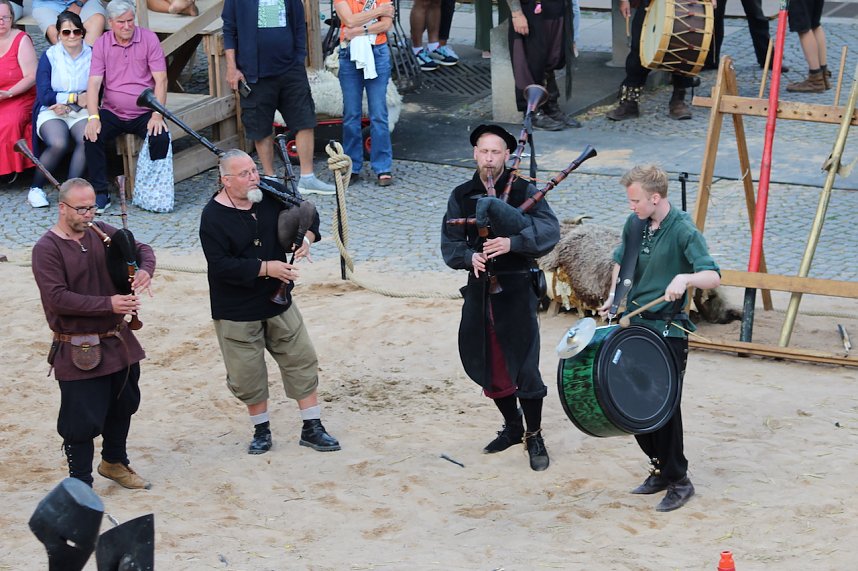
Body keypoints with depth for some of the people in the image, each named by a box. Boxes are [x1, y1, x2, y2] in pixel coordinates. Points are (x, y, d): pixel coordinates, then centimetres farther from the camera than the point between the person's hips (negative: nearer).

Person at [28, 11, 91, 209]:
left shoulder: (92, 55, 5)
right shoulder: (49, 56, 3)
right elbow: (44, 95, -5)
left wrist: (67, 103, -12)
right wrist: (76, 97, -11)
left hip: (81, 112, 1)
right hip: (52, 112, -1)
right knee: (58, 144, -33)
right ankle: (36, 189, -13)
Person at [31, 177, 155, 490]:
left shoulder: (102, 233, 3)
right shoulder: (47, 249, -15)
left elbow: (141, 249, 11)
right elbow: (57, 298, -23)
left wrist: (145, 269, -14)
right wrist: (108, 304, -26)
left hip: (118, 341, 7)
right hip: (78, 352, -7)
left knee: (123, 405, 21)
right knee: (83, 420, -2)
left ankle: (114, 462, 43)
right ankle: (81, 483, 13)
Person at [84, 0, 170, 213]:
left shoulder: (148, 38, -4)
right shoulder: (102, 44, 1)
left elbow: (160, 80, -7)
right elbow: (94, 83, -6)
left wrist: (157, 115, -18)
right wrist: (93, 117, -21)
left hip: (144, 113, -1)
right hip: (112, 113, 1)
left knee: (161, 138, -28)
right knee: (92, 136, -25)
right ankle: (100, 193, -14)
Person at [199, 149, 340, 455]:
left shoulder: (271, 197, -2)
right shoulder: (214, 217, -18)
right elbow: (221, 266, -24)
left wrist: (306, 237, -8)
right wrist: (266, 268, -24)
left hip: (278, 302, 5)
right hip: (236, 312, -5)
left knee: (302, 360, 5)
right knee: (248, 375, 4)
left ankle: (312, 428, 16)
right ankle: (261, 430, 25)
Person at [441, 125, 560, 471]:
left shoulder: (523, 190, -5)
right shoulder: (461, 197, 7)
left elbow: (550, 229, -17)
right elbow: (450, 243, 6)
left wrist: (512, 242, -30)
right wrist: (470, 256, -15)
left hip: (516, 290, -4)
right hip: (480, 288, 4)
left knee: (524, 366, -5)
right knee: (487, 365, 12)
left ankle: (534, 437, 10)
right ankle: (512, 427, 31)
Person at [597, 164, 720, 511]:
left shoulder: (683, 231, -16)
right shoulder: (634, 224, 5)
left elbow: (713, 276, -26)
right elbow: (621, 260, 23)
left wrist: (685, 278, -45)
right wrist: (614, 295, 8)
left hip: (668, 331, -7)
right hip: (634, 325, 7)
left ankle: (678, 480, 7)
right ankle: (661, 468, 27)